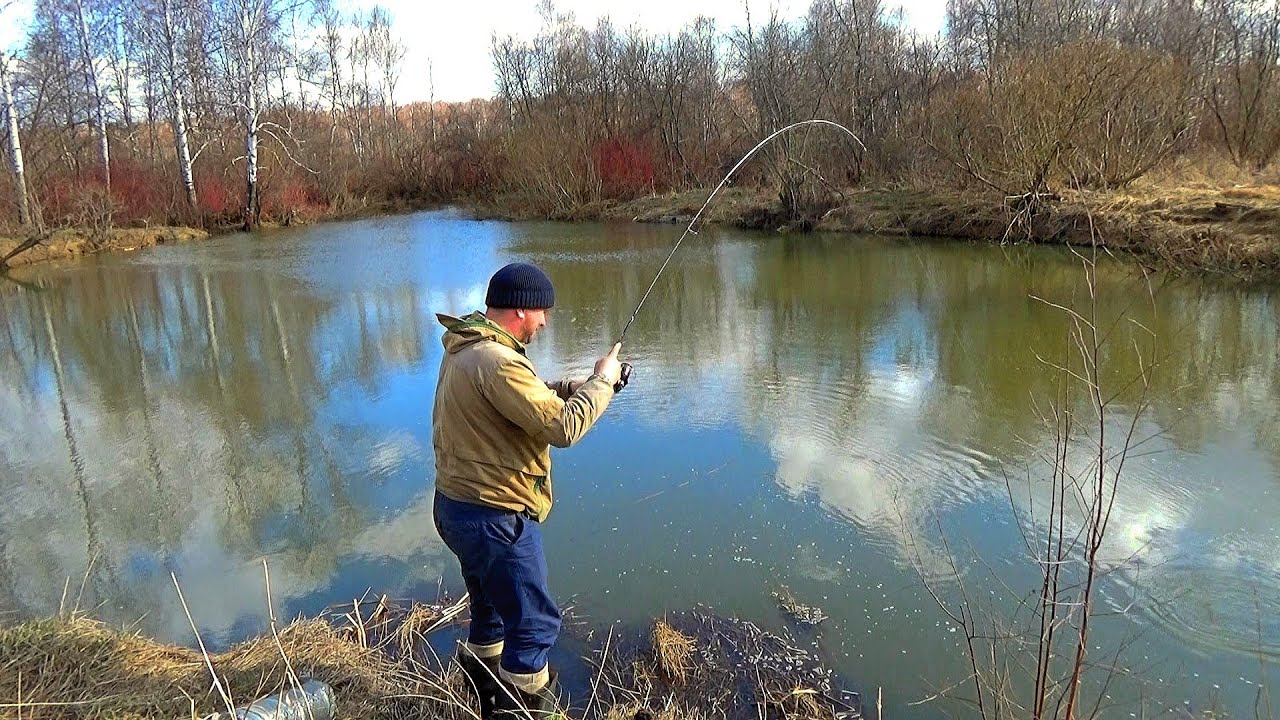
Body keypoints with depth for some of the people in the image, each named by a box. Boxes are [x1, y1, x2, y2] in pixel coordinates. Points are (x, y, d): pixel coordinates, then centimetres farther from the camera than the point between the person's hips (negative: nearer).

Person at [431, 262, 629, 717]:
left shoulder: (466, 349, 7)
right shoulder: (496, 360, -26)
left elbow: (523, 400, 17)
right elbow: (564, 427, -26)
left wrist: (572, 386, 4)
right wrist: (601, 381, -12)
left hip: (457, 506, 11)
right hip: (493, 517, -11)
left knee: (493, 611, 29)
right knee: (533, 624, 6)